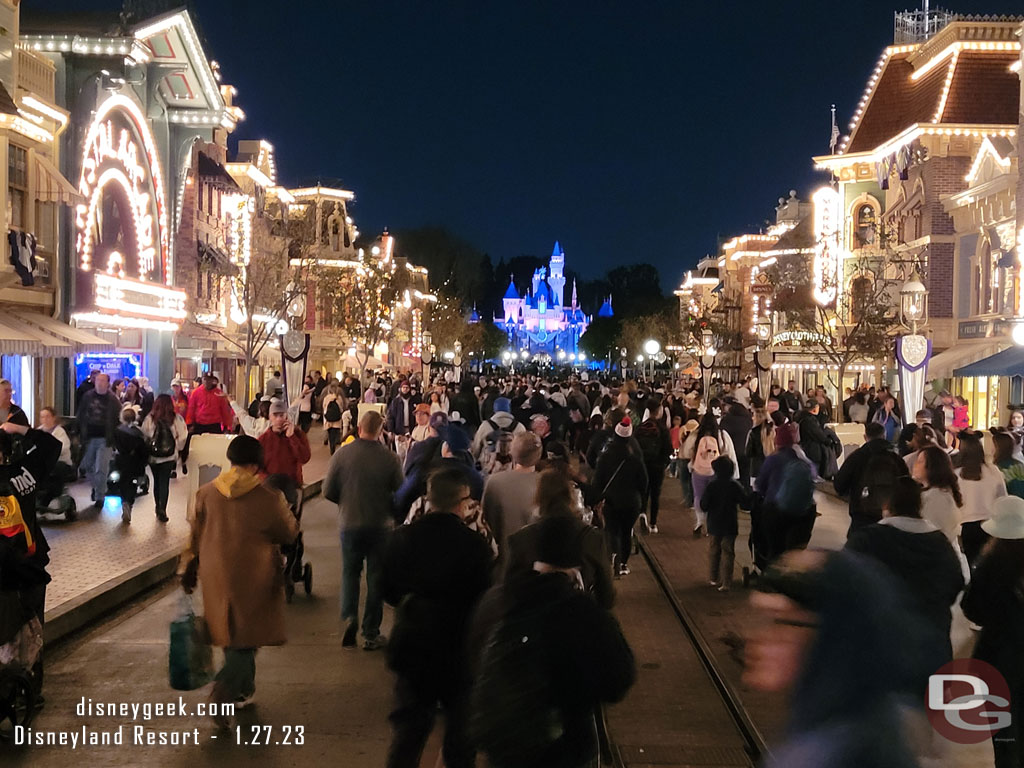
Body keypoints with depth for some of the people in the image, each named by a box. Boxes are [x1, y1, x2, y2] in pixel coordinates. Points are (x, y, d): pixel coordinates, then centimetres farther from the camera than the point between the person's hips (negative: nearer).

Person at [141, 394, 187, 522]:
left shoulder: (150, 418, -7)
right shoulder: (176, 419, -8)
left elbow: (143, 435, -4)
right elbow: (183, 437, -7)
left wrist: (147, 448, 12)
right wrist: (177, 448, 10)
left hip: (153, 455, 1)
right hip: (169, 456, -1)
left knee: (157, 481, 16)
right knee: (164, 482, 2)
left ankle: (158, 508, 23)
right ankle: (162, 509, -9)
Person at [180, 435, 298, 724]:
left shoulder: (206, 493, -3)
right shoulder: (268, 497, -14)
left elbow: (195, 535, 5)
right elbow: (289, 533, -1)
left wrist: (190, 568, 17)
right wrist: (287, 510, 18)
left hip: (216, 576, 4)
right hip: (254, 578, -4)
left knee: (231, 633, 20)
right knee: (247, 637, 4)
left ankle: (243, 690, 33)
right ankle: (225, 689, -16)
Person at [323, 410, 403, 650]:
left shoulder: (342, 454, -9)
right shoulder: (390, 458, -12)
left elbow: (328, 491, -6)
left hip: (349, 523, 1)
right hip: (381, 525, -1)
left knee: (350, 572, 19)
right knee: (376, 577, 11)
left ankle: (349, 616, -3)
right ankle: (371, 634, 14)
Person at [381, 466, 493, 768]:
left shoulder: (402, 538, -9)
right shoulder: (474, 545, -20)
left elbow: (387, 590, 1)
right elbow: (484, 601, -16)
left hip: (411, 649, 3)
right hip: (459, 652, -3)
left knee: (407, 731, 16)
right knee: (460, 734, 15)